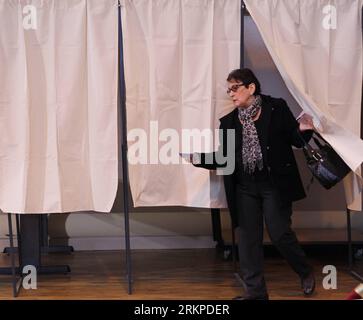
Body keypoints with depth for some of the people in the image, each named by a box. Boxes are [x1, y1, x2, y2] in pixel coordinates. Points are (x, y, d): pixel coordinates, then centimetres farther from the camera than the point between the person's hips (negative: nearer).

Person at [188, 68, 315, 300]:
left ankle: (306, 272, 26)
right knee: (248, 238, 5)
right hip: (245, 187, 4)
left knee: (279, 233, -2)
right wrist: (198, 157, -9)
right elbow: (223, 158, 6)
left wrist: (304, 130, -22)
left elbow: (295, 140, 0)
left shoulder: (277, 108, -3)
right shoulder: (229, 121, 7)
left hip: (275, 184, -4)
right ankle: (255, 292, 15)